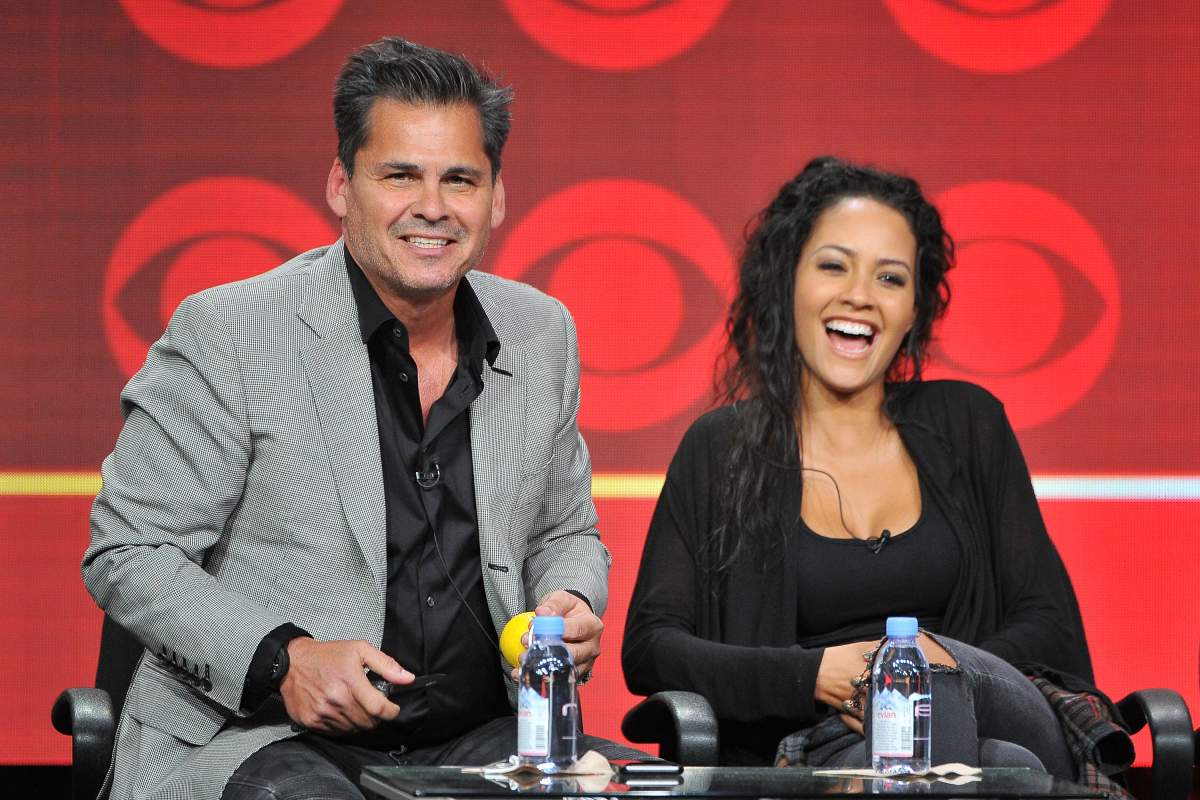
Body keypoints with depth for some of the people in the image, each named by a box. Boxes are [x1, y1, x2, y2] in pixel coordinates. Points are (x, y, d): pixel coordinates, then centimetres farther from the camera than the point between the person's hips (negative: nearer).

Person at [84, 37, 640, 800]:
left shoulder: (542, 335, 11)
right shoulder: (228, 334, -6)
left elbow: (565, 535, 24)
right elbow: (128, 553, -5)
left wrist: (572, 608, 0)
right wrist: (280, 660, -20)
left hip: (479, 737, 5)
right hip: (261, 739, -5)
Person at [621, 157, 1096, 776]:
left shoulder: (967, 427, 14)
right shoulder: (718, 450, 10)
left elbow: (1053, 629, 10)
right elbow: (648, 648, 2)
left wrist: (942, 669, -12)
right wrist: (813, 675, -15)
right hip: (804, 752, -3)